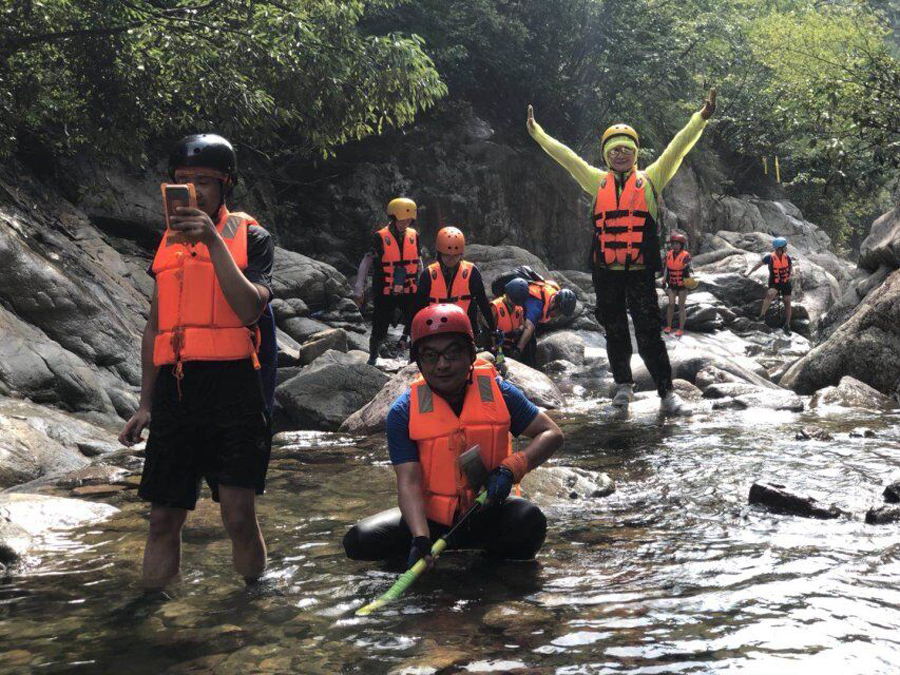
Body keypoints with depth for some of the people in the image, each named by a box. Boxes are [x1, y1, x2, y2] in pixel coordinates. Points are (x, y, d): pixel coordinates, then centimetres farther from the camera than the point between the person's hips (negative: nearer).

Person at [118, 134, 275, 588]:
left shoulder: (252, 238, 4)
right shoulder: (168, 240, 18)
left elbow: (249, 309, -13)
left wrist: (214, 241, -18)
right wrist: (146, 404, 18)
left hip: (231, 386, -4)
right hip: (174, 390, 4)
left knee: (239, 516, -8)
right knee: (163, 518, 5)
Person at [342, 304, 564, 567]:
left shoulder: (498, 393, -7)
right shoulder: (404, 412, -9)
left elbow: (552, 434, -3)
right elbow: (409, 482, -16)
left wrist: (509, 469, -20)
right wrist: (421, 540, -33)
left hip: (487, 513, 0)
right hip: (431, 517, 0)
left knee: (530, 520, -32)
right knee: (359, 541, -20)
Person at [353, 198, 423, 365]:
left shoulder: (414, 236, 2)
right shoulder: (381, 238, -11)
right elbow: (365, 264, -6)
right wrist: (359, 291, -7)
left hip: (408, 291, 3)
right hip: (385, 293, -3)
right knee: (380, 331, 5)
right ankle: (372, 359, 29)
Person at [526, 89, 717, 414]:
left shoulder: (650, 179, 8)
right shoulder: (598, 182, 12)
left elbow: (677, 148, 2)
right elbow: (564, 155, 16)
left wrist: (700, 118, -6)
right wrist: (536, 132, 18)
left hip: (641, 271, -2)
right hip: (605, 272, 3)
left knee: (649, 332, -7)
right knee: (615, 331, 11)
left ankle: (667, 393, -6)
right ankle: (623, 384, 26)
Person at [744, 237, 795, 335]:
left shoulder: (787, 257, -6)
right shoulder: (770, 257, -17)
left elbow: (791, 268, 4)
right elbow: (757, 265, -14)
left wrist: (791, 275, -16)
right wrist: (748, 272, -26)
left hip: (786, 283, 4)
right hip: (774, 283, -3)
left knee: (787, 303, 2)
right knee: (770, 294, -34)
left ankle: (787, 326, 15)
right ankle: (762, 316, -30)